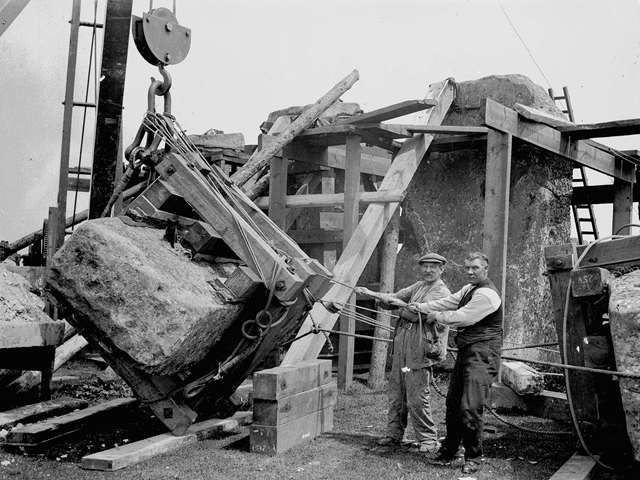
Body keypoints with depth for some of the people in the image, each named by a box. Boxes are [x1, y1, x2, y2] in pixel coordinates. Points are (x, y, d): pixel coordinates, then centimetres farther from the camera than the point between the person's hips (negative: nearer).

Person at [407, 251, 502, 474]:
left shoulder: (487, 295, -15)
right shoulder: (469, 289, 17)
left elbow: (462, 317, -17)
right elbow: (449, 302, 13)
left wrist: (437, 316, -4)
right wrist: (422, 307, 2)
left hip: (481, 355, -10)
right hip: (465, 351, 10)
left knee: (470, 407, -12)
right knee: (453, 402, 13)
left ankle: (473, 457, 4)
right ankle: (448, 452, 24)